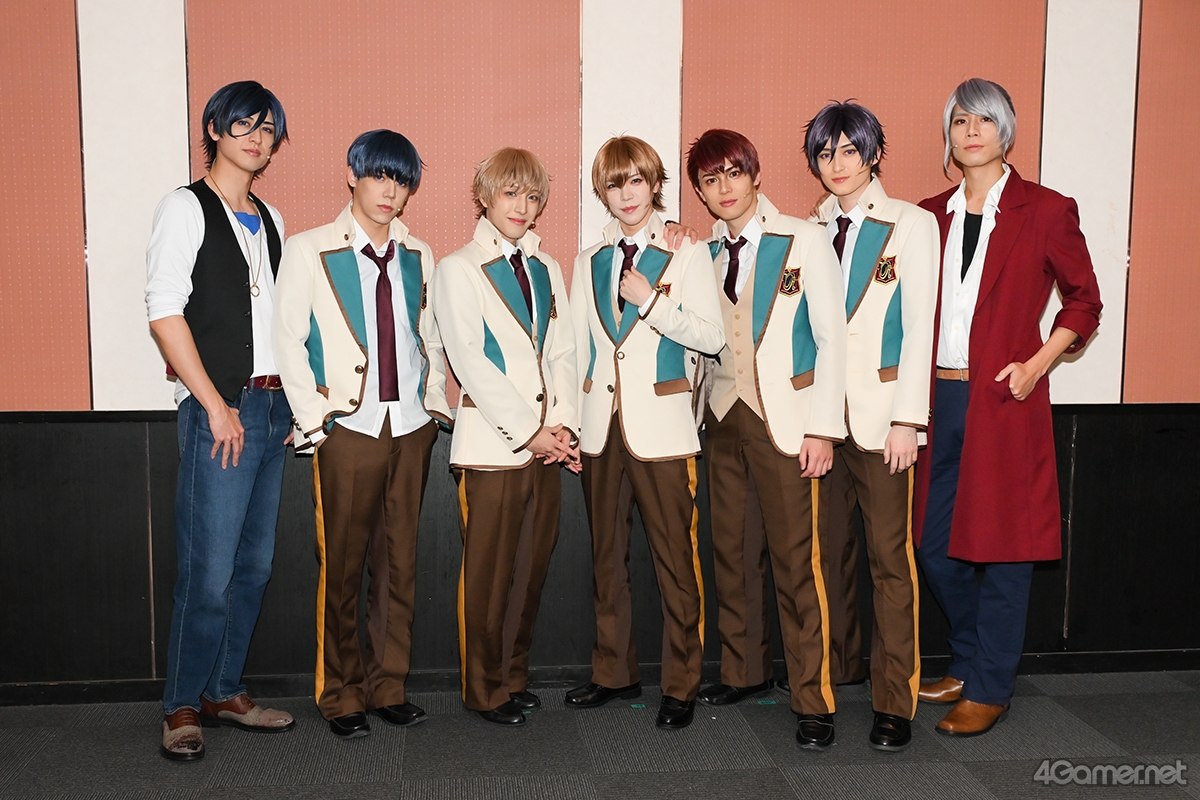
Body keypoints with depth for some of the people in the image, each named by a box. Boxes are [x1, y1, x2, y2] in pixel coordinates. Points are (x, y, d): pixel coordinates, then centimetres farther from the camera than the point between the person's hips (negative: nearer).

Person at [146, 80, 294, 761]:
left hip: (273, 409, 7)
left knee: (255, 565, 11)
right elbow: (165, 313, -11)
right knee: (209, 572, -5)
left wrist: (294, 399, 9)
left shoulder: (271, 220, 17)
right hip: (220, 409, -7)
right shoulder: (185, 208, -3)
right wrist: (216, 406, -13)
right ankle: (182, 708, 11)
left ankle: (224, 691, 24)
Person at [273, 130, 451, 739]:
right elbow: (288, 340, -3)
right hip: (348, 429, -4)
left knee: (400, 564, 8)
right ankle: (340, 695, 16)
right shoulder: (308, 251, -1)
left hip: (411, 428, 4)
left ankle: (388, 685, 21)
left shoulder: (418, 256, 11)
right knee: (342, 568, 2)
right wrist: (315, 418, -8)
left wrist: (436, 403, 7)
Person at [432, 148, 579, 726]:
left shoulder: (547, 269, 16)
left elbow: (561, 352, 12)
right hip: (491, 442, -5)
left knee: (533, 566, 9)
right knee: (488, 571, 1)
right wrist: (528, 431, -12)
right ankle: (485, 689, 16)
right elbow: (470, 362, -9)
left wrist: (564, 424, -3)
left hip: (546, 441, 5)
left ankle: (514, 676, 25)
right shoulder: (457, 269, -1)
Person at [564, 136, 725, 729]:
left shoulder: (687, 254, 2)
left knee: (675, 559, -2)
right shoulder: (588, 262, 13)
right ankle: (614, 672, 26)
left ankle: (681, 684, 11)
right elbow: (575, 346, 14)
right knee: (606, 555, 11)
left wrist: (652, 301, -14)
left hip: (662, 427, -4)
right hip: (601, 426, 4)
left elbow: (712, 337, -6)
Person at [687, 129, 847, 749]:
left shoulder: (804, 240, -3)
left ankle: (812, 700, 6)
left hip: (785, 419, -4)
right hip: (723, 417, 5)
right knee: (729, 551, 10)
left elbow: (831, 339, -5)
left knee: (795, 561, -5)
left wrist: (823, 429, -10)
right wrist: (696, 412, 5)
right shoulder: (702, 254, 9)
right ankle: (742, 670, 27)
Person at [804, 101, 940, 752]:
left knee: (890, 556, -3)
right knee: (829, 550, 9)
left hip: (880, 411, -4)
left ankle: (894, 702, 6)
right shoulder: (808, 231, 12)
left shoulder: (912, 224, 1)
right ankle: (837, 669, 26)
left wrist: (907, 420, -10)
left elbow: (919, 328, -4)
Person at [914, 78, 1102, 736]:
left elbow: (1084, 302, 3)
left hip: (1005, 400, -4)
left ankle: (989, 690, 17)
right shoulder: (931, 215, 11)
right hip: (939, 399, 5)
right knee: (935, 546, 10)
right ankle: (967, 665, 31)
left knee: (1001, 545, 3)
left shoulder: (1046, 211, -1)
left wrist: (1036, 365, -9)